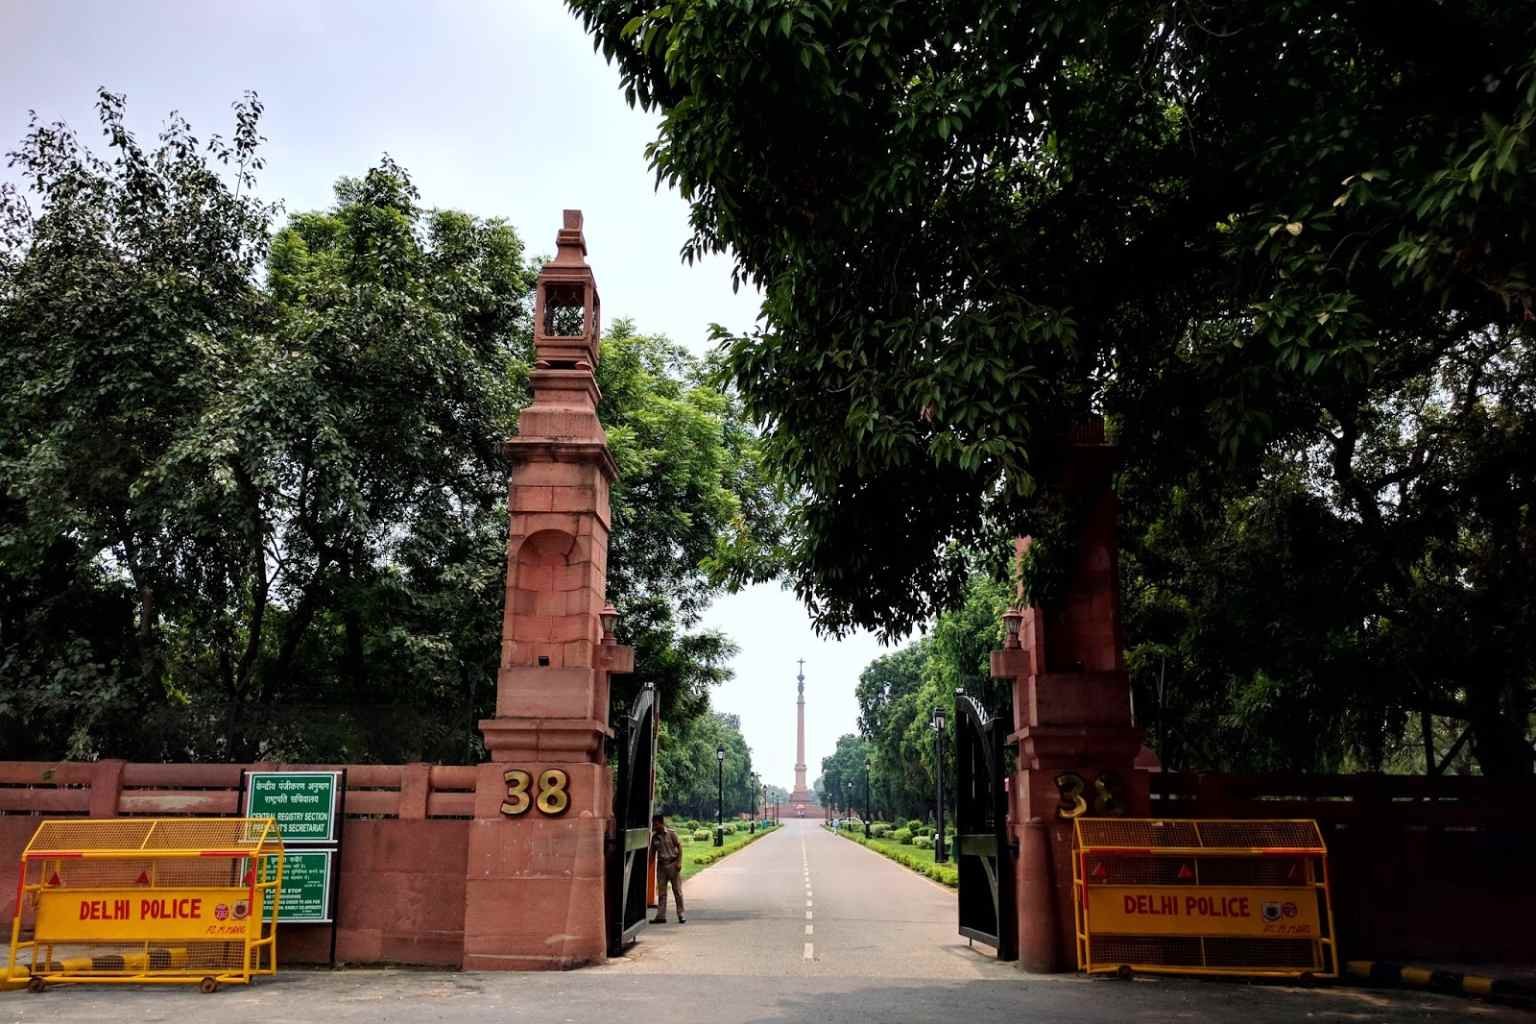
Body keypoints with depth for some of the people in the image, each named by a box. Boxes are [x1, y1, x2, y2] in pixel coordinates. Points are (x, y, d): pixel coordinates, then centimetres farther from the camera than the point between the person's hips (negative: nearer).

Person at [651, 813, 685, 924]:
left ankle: (681, 915, 9)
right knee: (661, 892, 4)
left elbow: (679, 847, -4)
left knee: (677, 890, 2)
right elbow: (652, 853, 10)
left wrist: (679, 862, -11)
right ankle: (661, 916, 9)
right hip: (661, 865, 4)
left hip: (672, 864, -4)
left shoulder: (671, 834, -6)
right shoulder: (654, 837, 4)